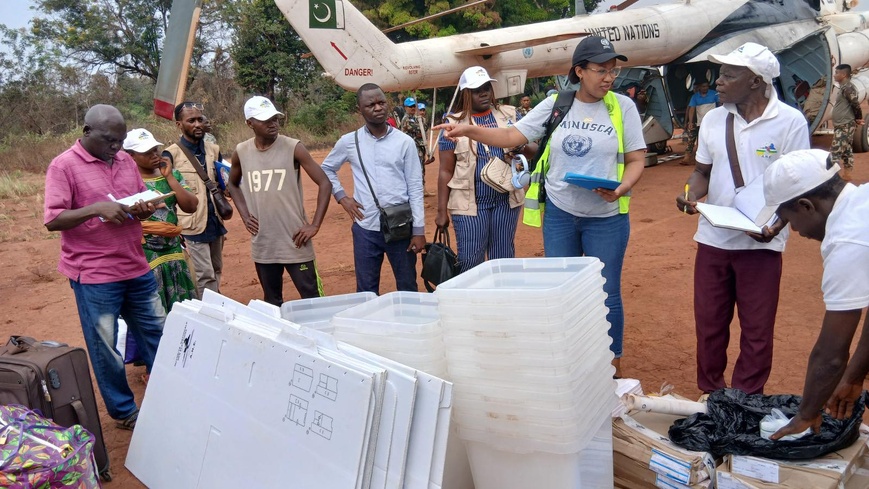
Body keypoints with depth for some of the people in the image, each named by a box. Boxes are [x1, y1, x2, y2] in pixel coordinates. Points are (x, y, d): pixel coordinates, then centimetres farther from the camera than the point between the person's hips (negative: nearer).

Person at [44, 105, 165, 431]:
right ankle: (123, 411, 22)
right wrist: (97, 208, -27)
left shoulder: (126, 161, 8)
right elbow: (53, 220, -14)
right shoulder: (64, 166, -9)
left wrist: (144, 211, -7)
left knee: (156, 333, 15)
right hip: (94, 275, -6)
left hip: (137, 268, 6)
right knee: (105, 347, 6)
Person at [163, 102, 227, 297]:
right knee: (205, 276, -6)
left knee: (216, 272, 15)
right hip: (191, 226, -6)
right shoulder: (171, 154, -9)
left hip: (215, 223, 6)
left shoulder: (214, 150, 7)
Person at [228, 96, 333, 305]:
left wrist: (315, 225, -11)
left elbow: (324, 183, -7)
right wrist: (244, 215, 8)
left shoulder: (293, 148, -8)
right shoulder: (241, 152, 3)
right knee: (271, 302, 15)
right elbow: (233, 184, 22)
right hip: (262, 245, 4)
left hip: (295, 243, -4)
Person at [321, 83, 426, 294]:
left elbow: (415, 188, -2)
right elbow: (326, 169, 19)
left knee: (408, 287, 10)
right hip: (365, 229, 1)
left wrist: (419, 229, -5)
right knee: (366, 290, 10)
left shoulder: (404, 142, -2)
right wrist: (341, 196, 4)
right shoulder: (349, 142, 2)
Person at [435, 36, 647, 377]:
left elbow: (636, 159, -2)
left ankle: (614, 364, 25)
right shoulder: (555, 105, 0)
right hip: (559, 214, 2)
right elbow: (512, 136, -1)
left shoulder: (622, 107, -3)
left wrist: (621, 189, -21)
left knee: (607, 294, 6)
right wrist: (469, 131, -14)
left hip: (607, 218, -1)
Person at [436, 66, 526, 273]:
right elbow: (446, 171, 1)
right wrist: (442, 211, -3)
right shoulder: (454, 123, 1)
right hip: (470, 202, -2)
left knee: (504, 259, 10)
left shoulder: (509, 115, 7)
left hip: (506, 199, 3)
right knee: (470, 261, -1)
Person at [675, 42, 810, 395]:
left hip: (760, 243, -4)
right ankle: (710, 396, 28)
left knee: (757, 330, 6)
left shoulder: (790, 121, -7)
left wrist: (777, 224, -22)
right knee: (708, 324, 11)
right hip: (713, 238, 4)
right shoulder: (713, 119, 6)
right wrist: (692, 194, -8)